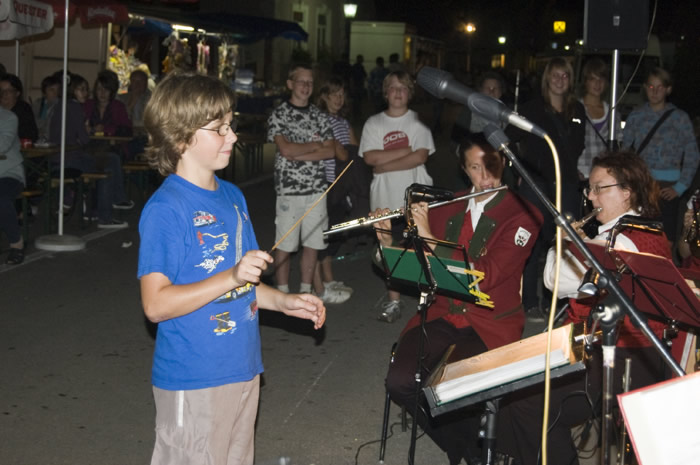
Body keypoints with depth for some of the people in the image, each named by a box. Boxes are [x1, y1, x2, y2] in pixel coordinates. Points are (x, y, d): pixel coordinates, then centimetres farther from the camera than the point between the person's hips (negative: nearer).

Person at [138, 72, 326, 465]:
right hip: (192, 383, -8)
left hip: (243, 370, 8)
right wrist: (232, 277, -28)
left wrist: (284, 302, 4)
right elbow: (156, 304, -22)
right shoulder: (165, 209, -18)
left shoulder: (233, 196, 9)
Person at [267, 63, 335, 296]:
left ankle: (306, 291, 19)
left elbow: (330, 151, 1)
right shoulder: (279, 115, -2)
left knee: (312, 243, 8)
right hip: (288, 189, -4)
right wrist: (315, 145, -4)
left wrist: (299, 154, -9)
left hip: (317, 189, 4)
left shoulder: (319, 116, 10)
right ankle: (283, 293, 10)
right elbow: (285, 149, -15)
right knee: (285, 245, 0)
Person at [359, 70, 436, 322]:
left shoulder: (418, 122, 3)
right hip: (385, 199, 2)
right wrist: (405, 151, -10)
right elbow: (370, 157, -6)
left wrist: (385, 166, -12)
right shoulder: (373, 123, 8)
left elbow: (421, 156, -11)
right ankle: (393, 299, 11)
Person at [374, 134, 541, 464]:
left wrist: (429, 237, -19)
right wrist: (387, 239, -3)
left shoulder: (522, 215, -6)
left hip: (489, 326, -4)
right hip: (441, 316, 4)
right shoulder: (448, 208, 10)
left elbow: (487, 276, -19)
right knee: (399, 382, -21)